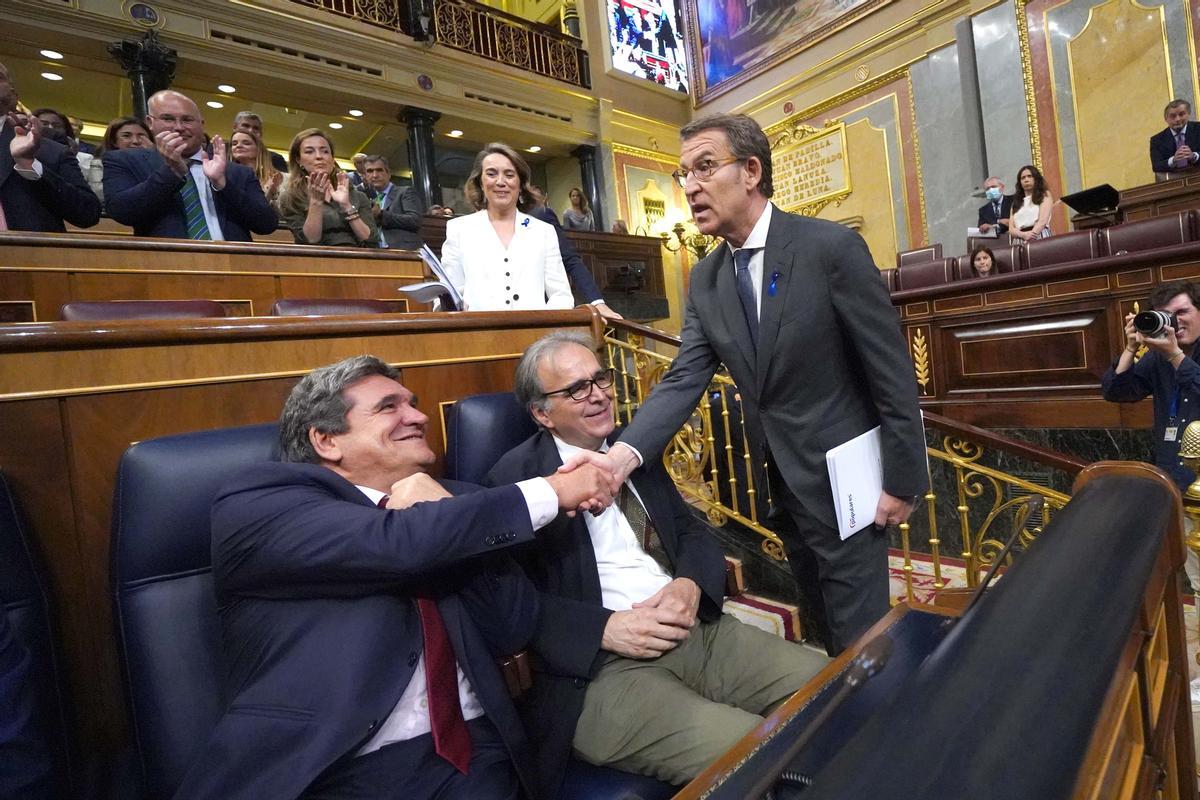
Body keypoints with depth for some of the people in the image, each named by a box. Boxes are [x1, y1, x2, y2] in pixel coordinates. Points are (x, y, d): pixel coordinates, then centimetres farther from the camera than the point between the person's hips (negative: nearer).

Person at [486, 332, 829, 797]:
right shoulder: (517, 479, -5)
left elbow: (691, 530, 15)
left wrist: (691, 584, -7)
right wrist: (605, 628, -19)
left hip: (697, 628, 7)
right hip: (601, 666, -6)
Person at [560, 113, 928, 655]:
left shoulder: (831, 247, -16)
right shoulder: (705, 279, 0)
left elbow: (891, 371, -14)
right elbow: (684, 380, -8)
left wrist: (902, 478, -11)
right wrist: (622, 455, -23)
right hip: (777, 479, 6)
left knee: (859, 633, 6)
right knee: (821, 617, 24)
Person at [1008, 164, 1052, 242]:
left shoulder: (1044, 195, 14)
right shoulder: (1016, 202, 21)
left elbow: (1043, 220, -3)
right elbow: (1011, 229, 9)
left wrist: (1032, 234, -19)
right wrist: (1023, 234, -12)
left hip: (1040, 237, -2)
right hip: (1020, 241, 2)